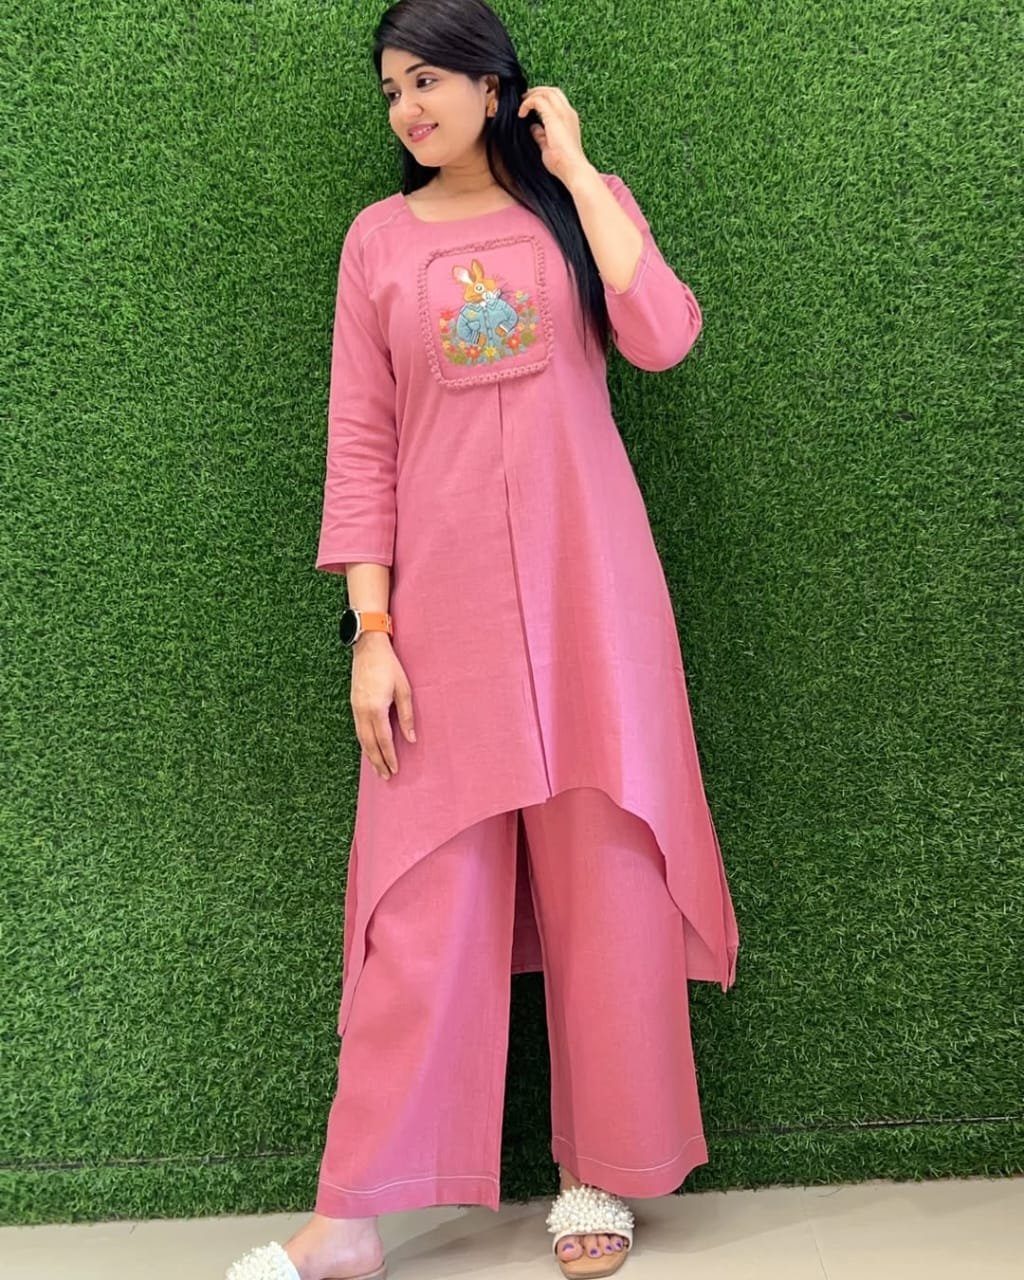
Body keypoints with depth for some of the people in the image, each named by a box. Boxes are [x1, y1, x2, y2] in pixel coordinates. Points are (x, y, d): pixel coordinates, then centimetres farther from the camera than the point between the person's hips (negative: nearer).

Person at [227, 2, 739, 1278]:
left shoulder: (583, 200, 10)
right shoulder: (380, 237, 10)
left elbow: (661, 336, -9)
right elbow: (361, 441, 3)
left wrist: (574, 168, -1)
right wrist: (371, 630, -5)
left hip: (586, 582, 0)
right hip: (445, 596, 0)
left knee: (606, 871, 3)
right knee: (425, 895, -1)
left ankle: (600, 1176, 20)